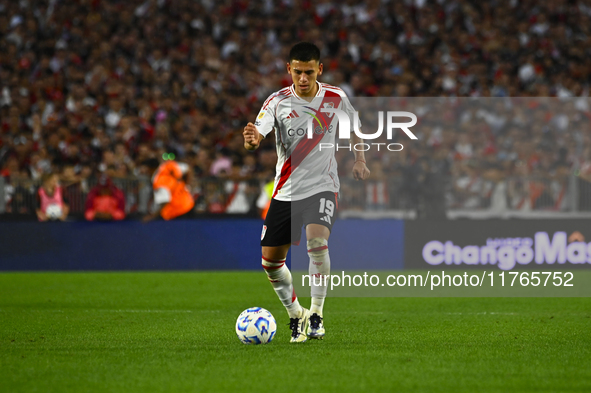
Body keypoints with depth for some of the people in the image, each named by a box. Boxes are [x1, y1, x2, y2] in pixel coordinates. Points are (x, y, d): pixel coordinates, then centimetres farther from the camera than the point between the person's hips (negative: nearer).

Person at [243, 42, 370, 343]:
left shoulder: (336, 98, -3)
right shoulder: (278, 102, -8)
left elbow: (354, 125, 19)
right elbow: (257, 133, -24)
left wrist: (359, 160, 10)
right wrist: (252, 139, -47)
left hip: (322, 186, -2)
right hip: (285, 191, 2)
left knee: (317, 240, -28)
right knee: (271, 261, 2)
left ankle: (316, 314, -12)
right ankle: (295, 315, 26)